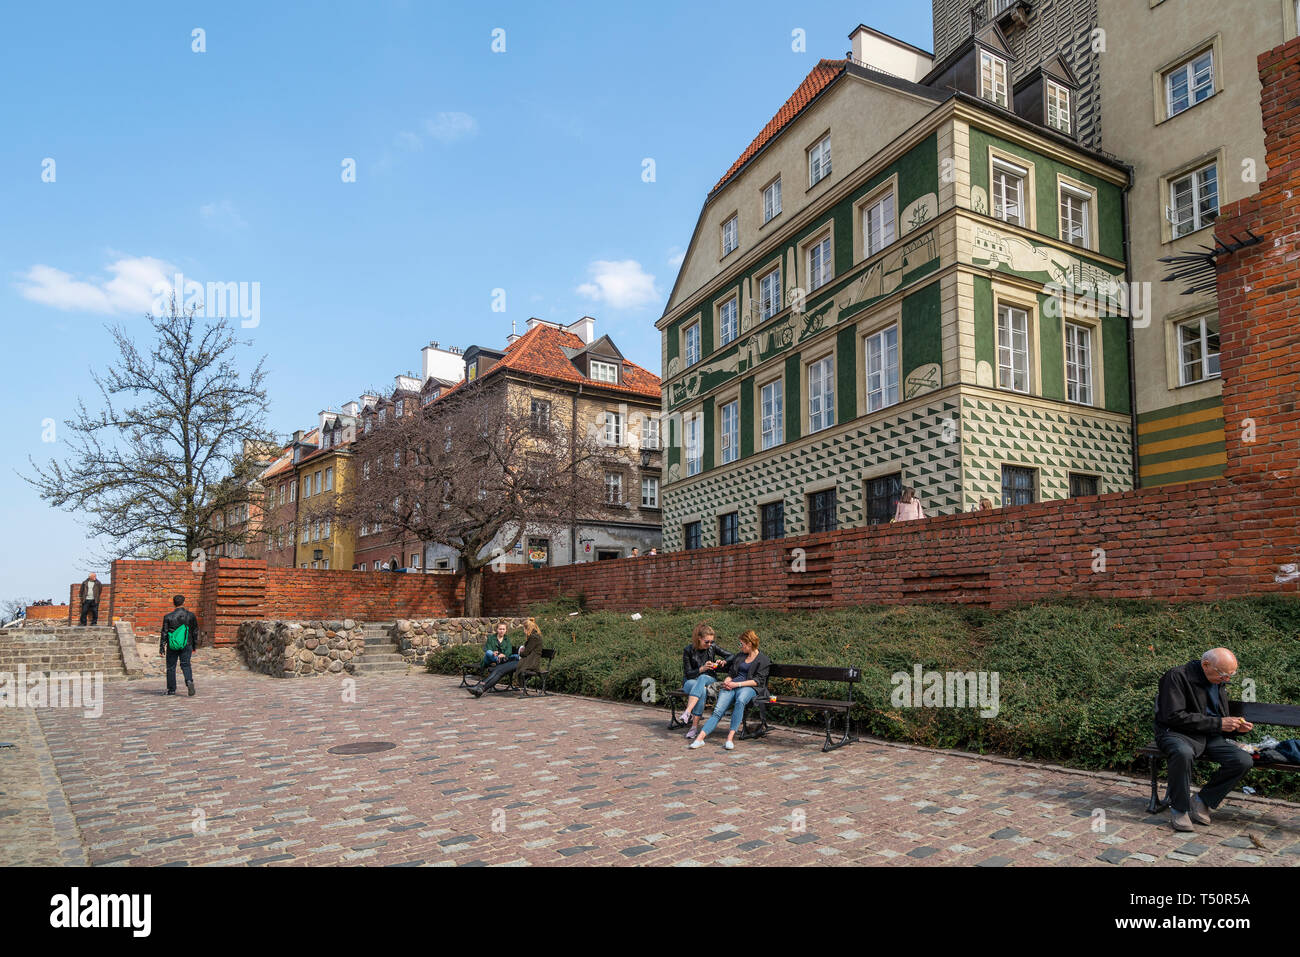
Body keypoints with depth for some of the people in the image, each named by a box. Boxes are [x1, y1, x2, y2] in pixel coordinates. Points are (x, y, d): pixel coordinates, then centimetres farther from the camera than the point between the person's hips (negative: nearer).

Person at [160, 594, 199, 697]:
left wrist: (162, 647, 2)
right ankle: (189, 681, -19)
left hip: (172, 645, -1)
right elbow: (195, 631, 7)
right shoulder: (191, 615, 1)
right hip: (186, 645, 1)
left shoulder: (169, 616, -5)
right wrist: (194, 646, 17)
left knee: (171, 667, 10)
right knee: (185, 665, 7)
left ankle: (171, 689, 15)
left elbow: (164, 633, -4)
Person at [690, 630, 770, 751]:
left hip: (749, 687, -5)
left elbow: (758, 681, -4)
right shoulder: (739, 655, 26)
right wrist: (727, 682, 2)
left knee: (740, 701, -40)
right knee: (718, 710, -21)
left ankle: (731, 737, -43)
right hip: (732, 686, 5)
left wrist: (736, 684, -12)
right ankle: (700, 738, -33)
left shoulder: (763, 659, 7)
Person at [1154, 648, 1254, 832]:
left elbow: (1221, 719, 25)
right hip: (1176, 734, -7)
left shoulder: (1220, 683, 13)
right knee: (1183, 753, -40)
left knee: (1245, 761, -16)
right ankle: (1178, 809, -21)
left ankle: (1202, 801, -3)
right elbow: (1175, 716, -20)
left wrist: (1236, 727, 1)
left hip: (1210, 738, 7)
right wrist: (1218, 724, -19)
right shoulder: (1178, 676, -13)